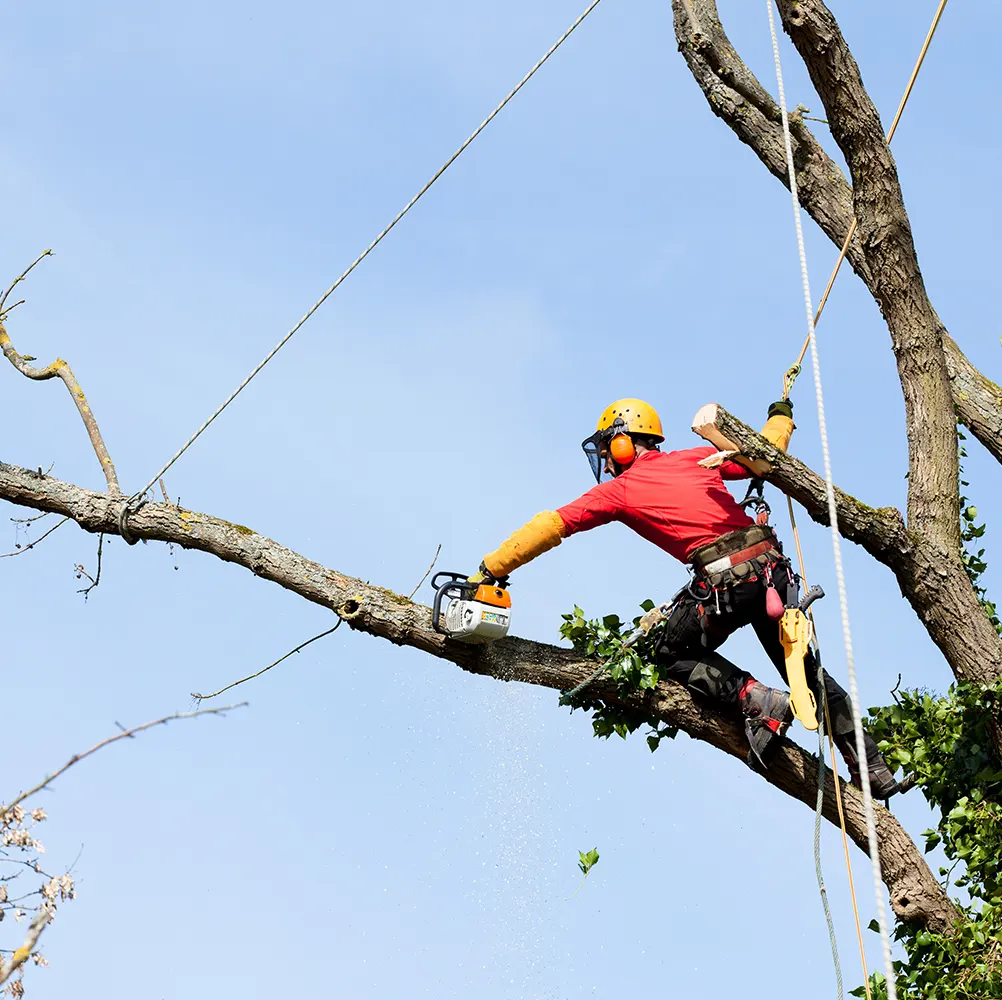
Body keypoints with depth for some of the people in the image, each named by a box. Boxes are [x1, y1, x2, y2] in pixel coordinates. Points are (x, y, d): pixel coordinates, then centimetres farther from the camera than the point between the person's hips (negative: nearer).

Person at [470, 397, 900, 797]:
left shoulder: (619, 489, 9)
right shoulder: (696, 459, 19)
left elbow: (549, 526, 8)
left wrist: (489, 570, 11)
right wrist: (780, 418, 45)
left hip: (724, 581, -5)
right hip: (772, 567, 5)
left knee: (674, 656, 19)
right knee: (804, 666, 19)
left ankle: (756, 700, -4)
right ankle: (873, 768, 16)